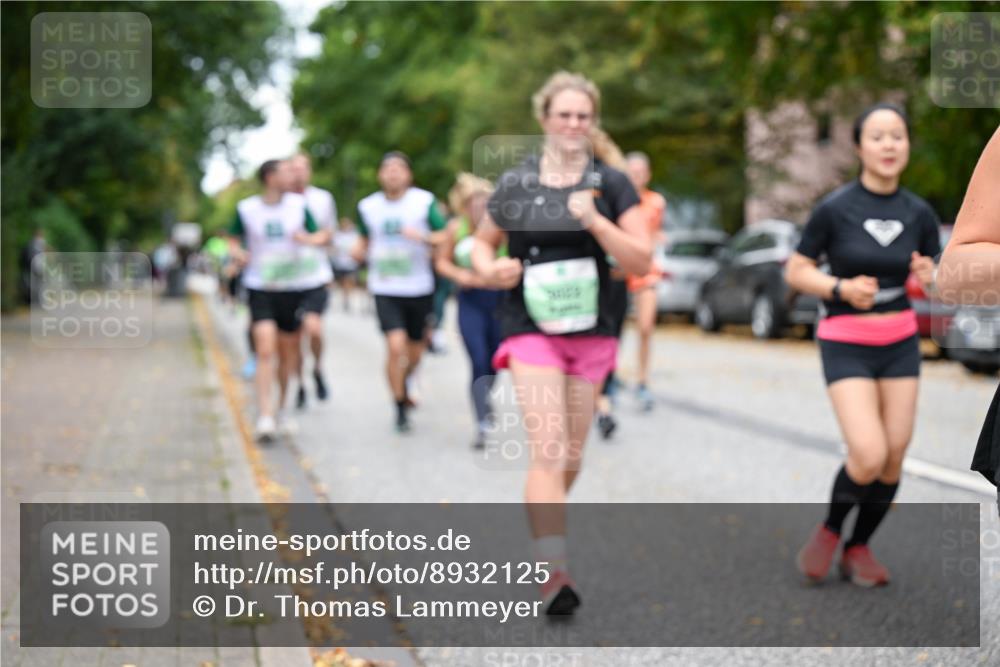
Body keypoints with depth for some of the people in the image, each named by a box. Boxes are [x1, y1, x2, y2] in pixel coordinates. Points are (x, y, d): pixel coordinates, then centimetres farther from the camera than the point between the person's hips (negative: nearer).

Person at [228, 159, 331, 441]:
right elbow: (233, 240, 11)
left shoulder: (299, 204, 2)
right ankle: (265, 416, -16)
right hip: (260, 288, -2)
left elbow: (318, 237, 4)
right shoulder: (246, 208, -1)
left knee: (289, 352, 10)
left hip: (295, 287, 2)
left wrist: (308, 238, -18)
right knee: (265, 349, -16)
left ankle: (281, 409, 31)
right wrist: (238, 253, -11)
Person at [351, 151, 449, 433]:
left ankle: (403, 385, 44)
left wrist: (423, 237, -22)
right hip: (385, 290, 0)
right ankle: (400, 408, -1)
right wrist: (359, 252, -3)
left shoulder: (424, 202, -3)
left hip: (419, 290, 0)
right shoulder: (368, 206, 5)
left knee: (415, 353, 10)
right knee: (395, 346, -17)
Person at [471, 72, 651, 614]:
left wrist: (595, 221, -19)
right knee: (548, 449, -15)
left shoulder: (610, 183, 1)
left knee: (570, 457, 12)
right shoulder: (515, 184, 1)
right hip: (531, 330, -2)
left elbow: (641, 261, -4)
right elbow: (483, 243, 14)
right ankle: (553, 574, -20)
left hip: (591, 333, 2)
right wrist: (491, 270, -8)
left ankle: (541, 524, 40)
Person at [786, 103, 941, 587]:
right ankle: (829, 530, 12)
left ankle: (858, 549, 21)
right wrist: (842, 288, -20)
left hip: (900, 342, 4)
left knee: (894, 457, 0)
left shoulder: (919, 214, 1)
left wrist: (928, 276, -12)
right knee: (869, 457, -16)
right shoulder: (834, 209, -10)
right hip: (846, 343, -4)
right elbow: (796, 272, -3)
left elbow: (937, 278, 11)